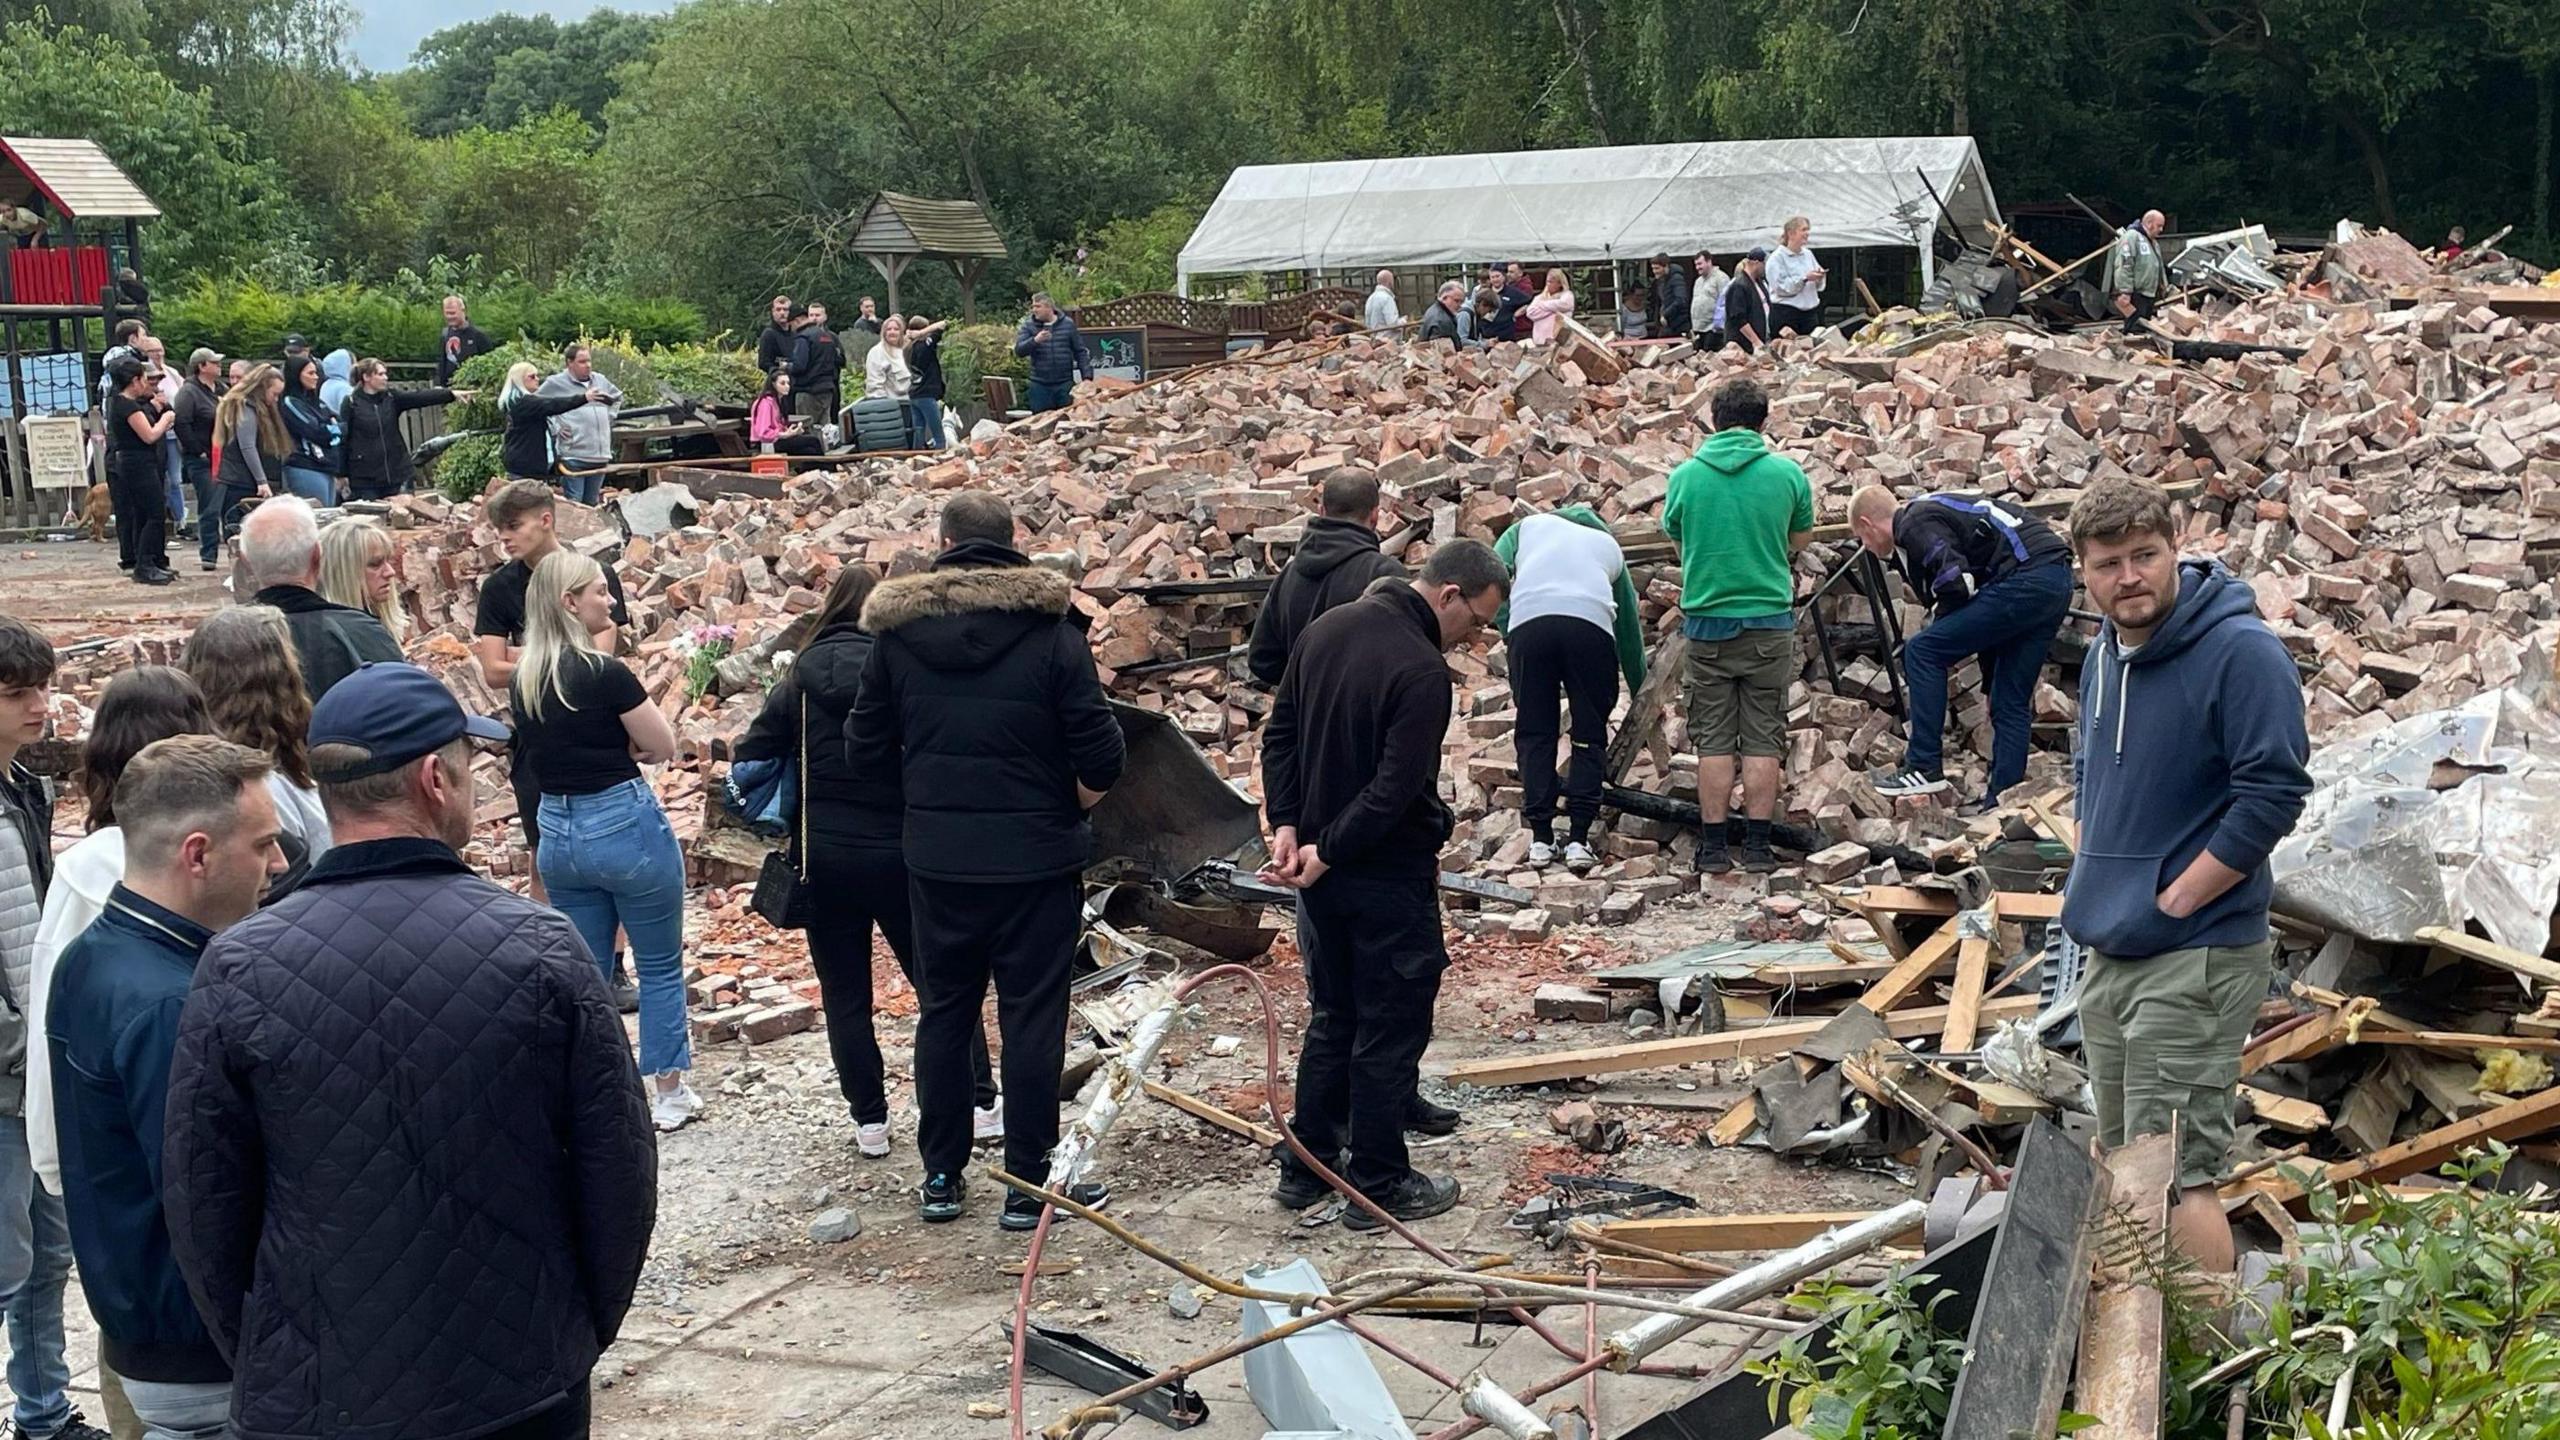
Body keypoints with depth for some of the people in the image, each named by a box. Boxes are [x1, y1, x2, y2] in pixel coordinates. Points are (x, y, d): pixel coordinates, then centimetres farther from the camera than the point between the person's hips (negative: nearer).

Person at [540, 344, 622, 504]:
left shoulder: (601, 380, 13)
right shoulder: (556, 383, -4)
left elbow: (617, 397, 32)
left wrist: (610, 417, 19)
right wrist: (555, 428, -7)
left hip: (600, 454, 6)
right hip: (573, 454, -6)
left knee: (592, 502, 13)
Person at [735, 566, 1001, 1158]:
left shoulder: (802, 678, -2)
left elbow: (751, 756, -2)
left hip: (823, 857, 2)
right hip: (898, 853, -1)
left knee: (844, 995, 11)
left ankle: (870, 1122, 15)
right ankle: (981, 1105, 14)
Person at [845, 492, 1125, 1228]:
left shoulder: (899, 631, -1)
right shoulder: (1052, 630, -9)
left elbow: (866, 745, 4)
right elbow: (1101, 758, -12)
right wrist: (1067, 805, 6)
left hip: (937, 856, 3)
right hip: (1036, 856, -3)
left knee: (944, 1011, 15)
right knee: (1032, 1016, 5)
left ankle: (942, 1176, 22)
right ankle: (1029, 1184, 10)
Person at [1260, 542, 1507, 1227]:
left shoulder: (1328, 627, 5)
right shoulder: (1422, 671, -22)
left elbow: (1278, 734, 9)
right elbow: (1395, 789, -26)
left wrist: (1288, 823, 3)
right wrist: (1326, 850, -16)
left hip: (1322, 871, 8)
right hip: (1389, 877, -8)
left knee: (1331, 1016, 19)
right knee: (1391, 1029, 4)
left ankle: (1303, 1169, 25)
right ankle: (1380, 1186, 12)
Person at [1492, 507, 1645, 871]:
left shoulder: (1529, 526, 33)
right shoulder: (1609, 544, 35)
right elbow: (1629, 623, 38)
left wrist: (1507, 630, 13)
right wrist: (1641, 693, 46)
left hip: (1529, 620, 0)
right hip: (1591, 622, 0)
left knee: (1534, 734, 10)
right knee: (1589, 735, 11)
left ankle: (1540, 837, 9)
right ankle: (1578, 838, 4)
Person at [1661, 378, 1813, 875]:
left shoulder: (1685, 475, -3)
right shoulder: (1787, 473, -5)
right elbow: (1800, 540, 11)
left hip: (1707, 622, 1)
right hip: (1769, 620, -1)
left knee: (1714, 740, 7)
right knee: (1763, 739, 6)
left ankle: (1713, 847, 8)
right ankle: (1757, 845, 7)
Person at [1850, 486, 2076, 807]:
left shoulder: (1915, 525, -3)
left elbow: (1957, 584, -18)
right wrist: (1990, 682, 35)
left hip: (2025, 580, -10)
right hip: (2057, 580, 10)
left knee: (1922, 652, -3)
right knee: (2012, 701, 15)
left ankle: (1923, 768, -1)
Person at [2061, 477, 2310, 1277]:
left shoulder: (2241, 652, -15)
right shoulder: (2105, 655, 10)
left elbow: (2273, 793, -20)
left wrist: (2173, 902, -16)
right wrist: (2097, 887, 12)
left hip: (2195, 959, -8)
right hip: (2110, 956, 9)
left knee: (2176, 1176, -9)